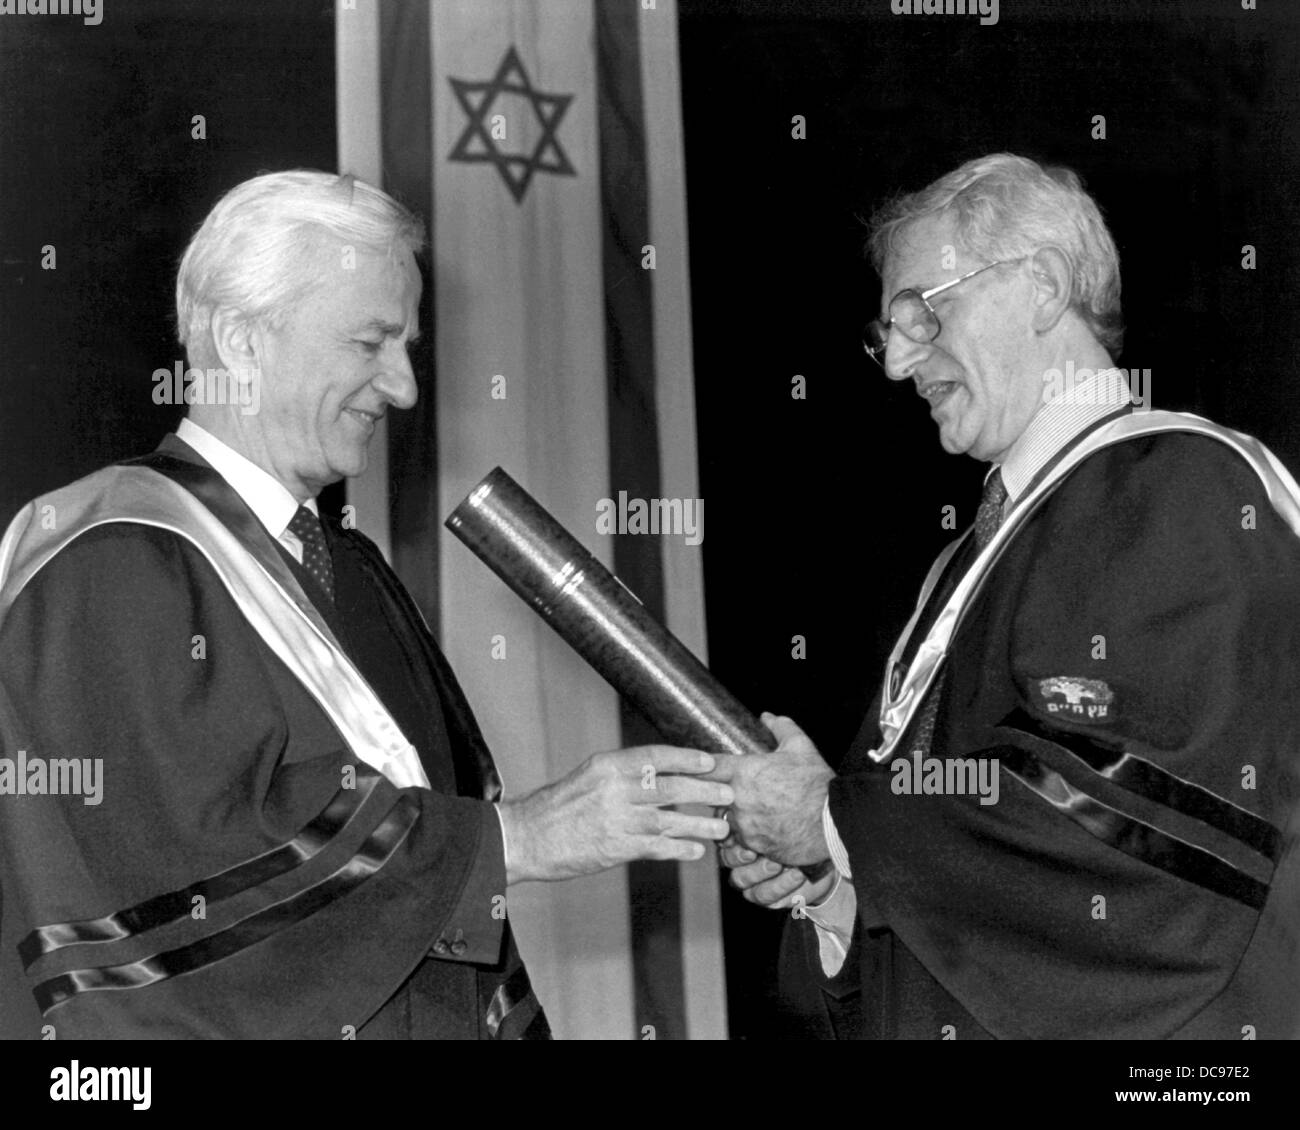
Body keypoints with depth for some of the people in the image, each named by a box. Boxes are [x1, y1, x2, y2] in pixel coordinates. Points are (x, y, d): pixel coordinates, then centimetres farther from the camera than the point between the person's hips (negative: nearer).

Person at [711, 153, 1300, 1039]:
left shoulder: (1190, 488, -13)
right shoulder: (984, 546, 14)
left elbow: (1151, 820, -23)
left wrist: (840, 823, -17)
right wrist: (825, 879, -7)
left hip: (1135, 1024, -7)